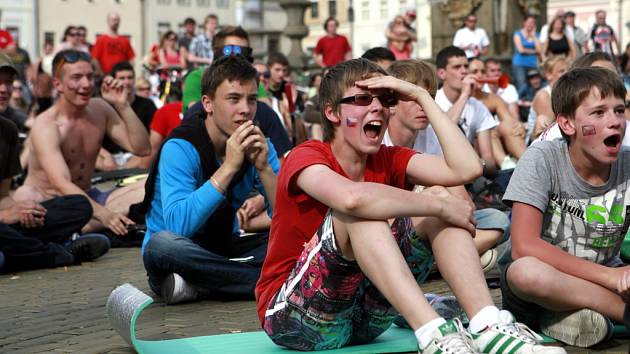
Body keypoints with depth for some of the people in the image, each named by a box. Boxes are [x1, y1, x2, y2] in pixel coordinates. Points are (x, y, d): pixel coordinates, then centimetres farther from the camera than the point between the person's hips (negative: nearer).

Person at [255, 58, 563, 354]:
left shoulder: (388, 160, 5)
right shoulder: (305, 157, -13)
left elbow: (466, 168, -12)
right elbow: (350, 197, -38)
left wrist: (422, 96, -7)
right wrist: (439, 206, -28)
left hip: (364, 319, 6)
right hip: (292, 318, -6)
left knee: (439, 198, -9)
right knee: (360, 211, -30)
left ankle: (488, 327, -27)